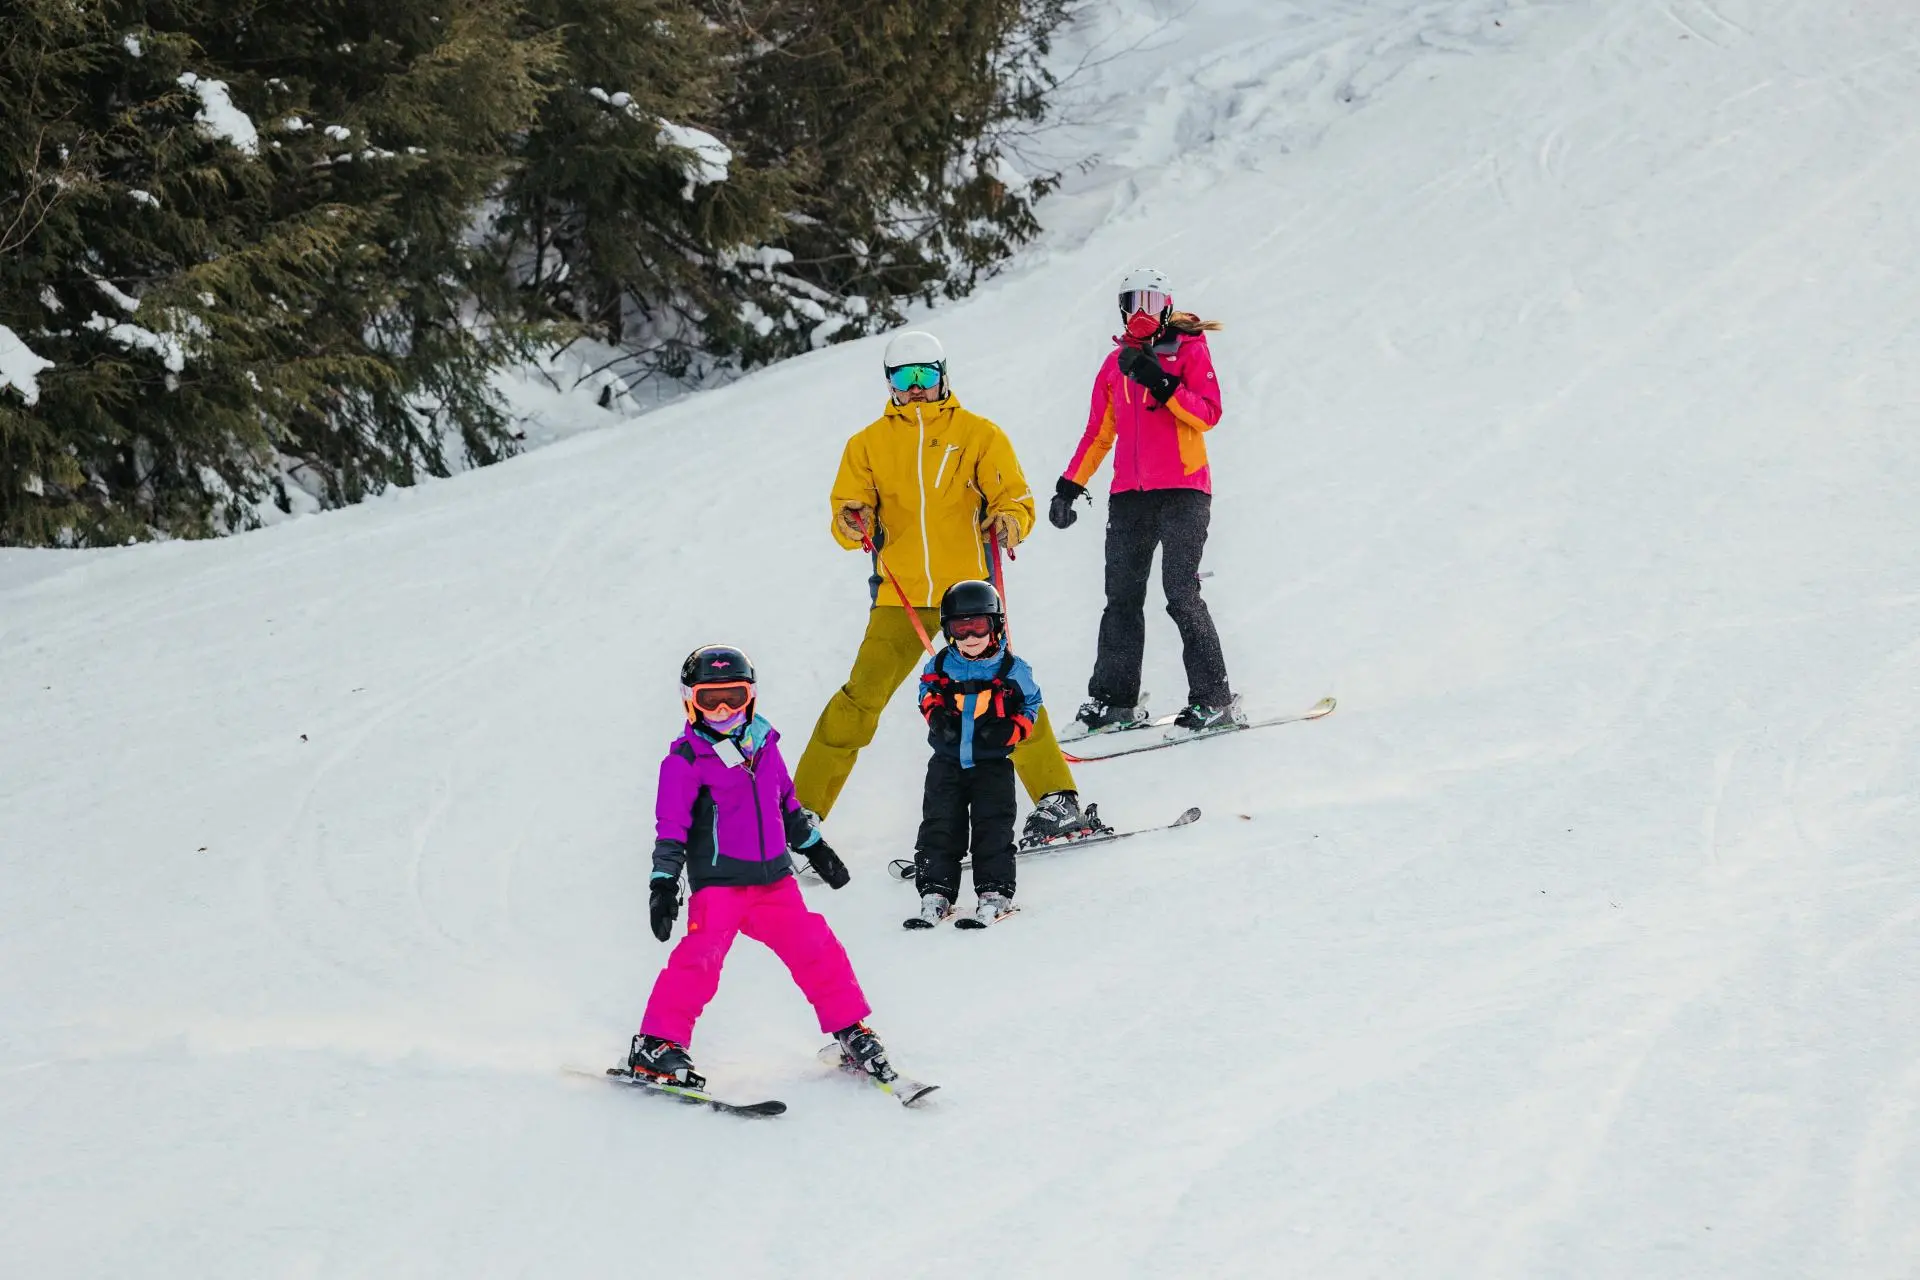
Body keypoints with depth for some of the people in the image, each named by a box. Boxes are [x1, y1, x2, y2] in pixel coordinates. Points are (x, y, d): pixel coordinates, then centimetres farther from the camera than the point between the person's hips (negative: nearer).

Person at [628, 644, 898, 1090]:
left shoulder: (763, 745, 12)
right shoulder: (686, 759, -4)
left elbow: (787, 803, 26)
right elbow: (671, 825, -7)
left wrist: (814, 847, 32)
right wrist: (664, 883, -15)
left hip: (774, 878, 5)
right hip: (718, 881, -5)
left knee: (816, 950, 4)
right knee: (700, 958, -17)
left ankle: (852, 1032, 17)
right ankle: (656, 1046, -9)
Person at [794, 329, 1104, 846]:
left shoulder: (979, 435, 7)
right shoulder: (869, 444, 12)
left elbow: (1016, 498, 3)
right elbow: (848, 509, 6)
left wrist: (1008, 521, -19)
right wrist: (852, 523, -17)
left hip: (969, 590, -1)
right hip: (900, 597, 1)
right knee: (860, 700, -8)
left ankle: (1058, 802, -4)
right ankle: (801, 812, 0)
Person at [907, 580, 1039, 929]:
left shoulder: (1012, 670, -5)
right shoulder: (939, 667, 2)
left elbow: (1030, 706, 3)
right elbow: (928, 698, 15)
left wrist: (1009, 730, -15)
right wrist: (938, 716, -7)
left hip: (992, 764, -3)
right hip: (947, 761, 3)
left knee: (992, 828, -7)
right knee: (939, 826, 0)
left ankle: (994, 894, -2)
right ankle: (935, 894, 4)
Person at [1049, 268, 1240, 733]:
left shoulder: (1189, 349, 2)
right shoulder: (1117, 363, 17)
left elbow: (1208, 415, -9)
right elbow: (1099, 432, 22)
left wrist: (1163, 385, -20)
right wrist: (1070, 486, 16)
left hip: (1182, 490, -5)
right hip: (1129, 495, 5)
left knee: (1180, 592, -13)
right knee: (1122, 597, 2)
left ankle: (1214, 700, -10)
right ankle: (1116, 700, 7)